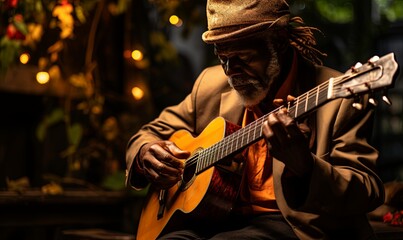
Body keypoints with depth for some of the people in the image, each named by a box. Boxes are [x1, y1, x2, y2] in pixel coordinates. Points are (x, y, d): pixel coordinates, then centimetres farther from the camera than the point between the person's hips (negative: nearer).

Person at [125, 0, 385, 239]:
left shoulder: (341, 99, -8)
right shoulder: (212, 85, 8)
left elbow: (367, 195, -13)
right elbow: (154, 132, 21)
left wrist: (303, 165, -33)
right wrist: (145, 153, -5)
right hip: (213, 218, 5)